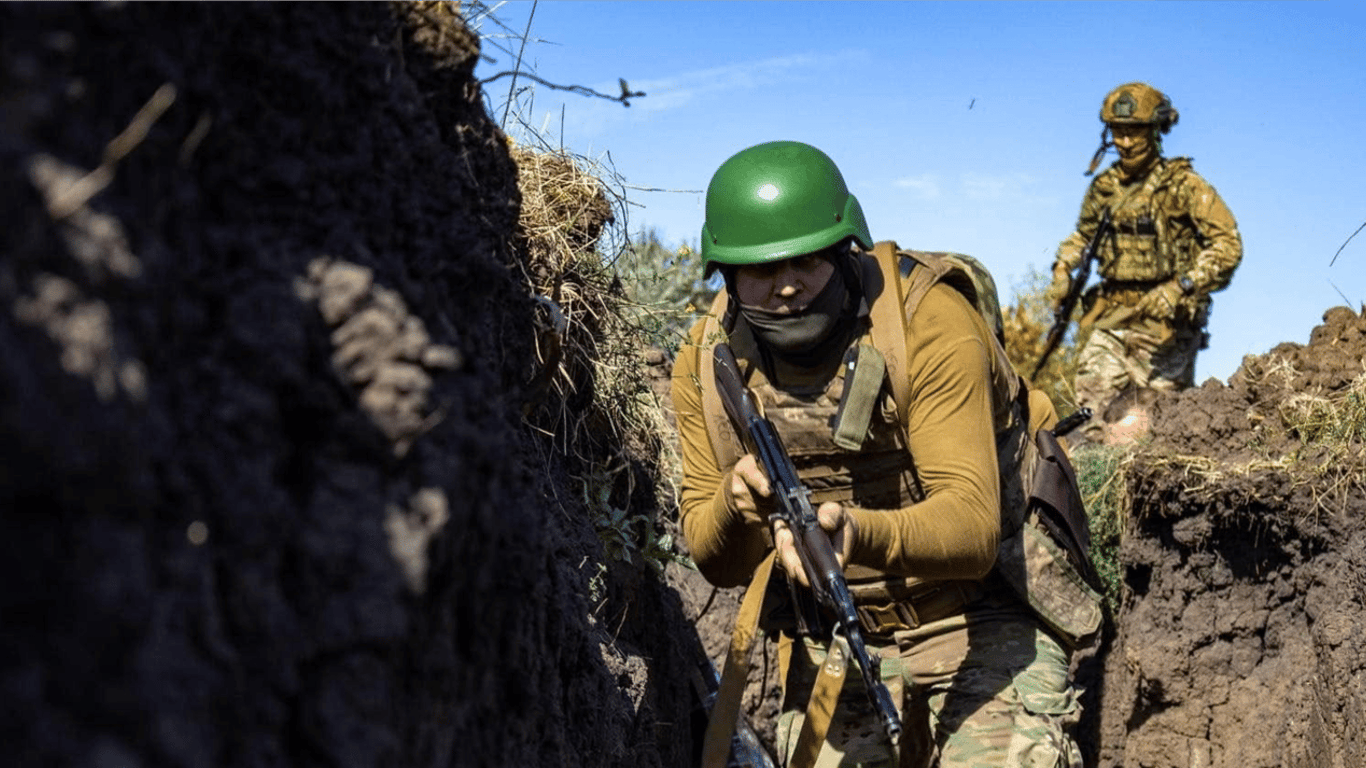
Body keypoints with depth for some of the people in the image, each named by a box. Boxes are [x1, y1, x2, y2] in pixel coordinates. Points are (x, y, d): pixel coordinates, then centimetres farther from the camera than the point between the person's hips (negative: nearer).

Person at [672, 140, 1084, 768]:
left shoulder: (930, 324, -19)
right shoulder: (708, 363, -5)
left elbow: (972, 527, -29)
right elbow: (717, 562, -3)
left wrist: (858, 534, -48)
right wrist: (739, 506, -26)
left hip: (974, 621, -3)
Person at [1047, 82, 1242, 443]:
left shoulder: (1183, 186, -5)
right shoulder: (1104, 187, 10)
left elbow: (1228, 245, -10)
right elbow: (1083, 234, 29)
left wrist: (1180, 289, -18)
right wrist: (1063, 269, 10)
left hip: (1163, 323, -4)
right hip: (1110, 320, 5)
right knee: (1092, 411, -3)